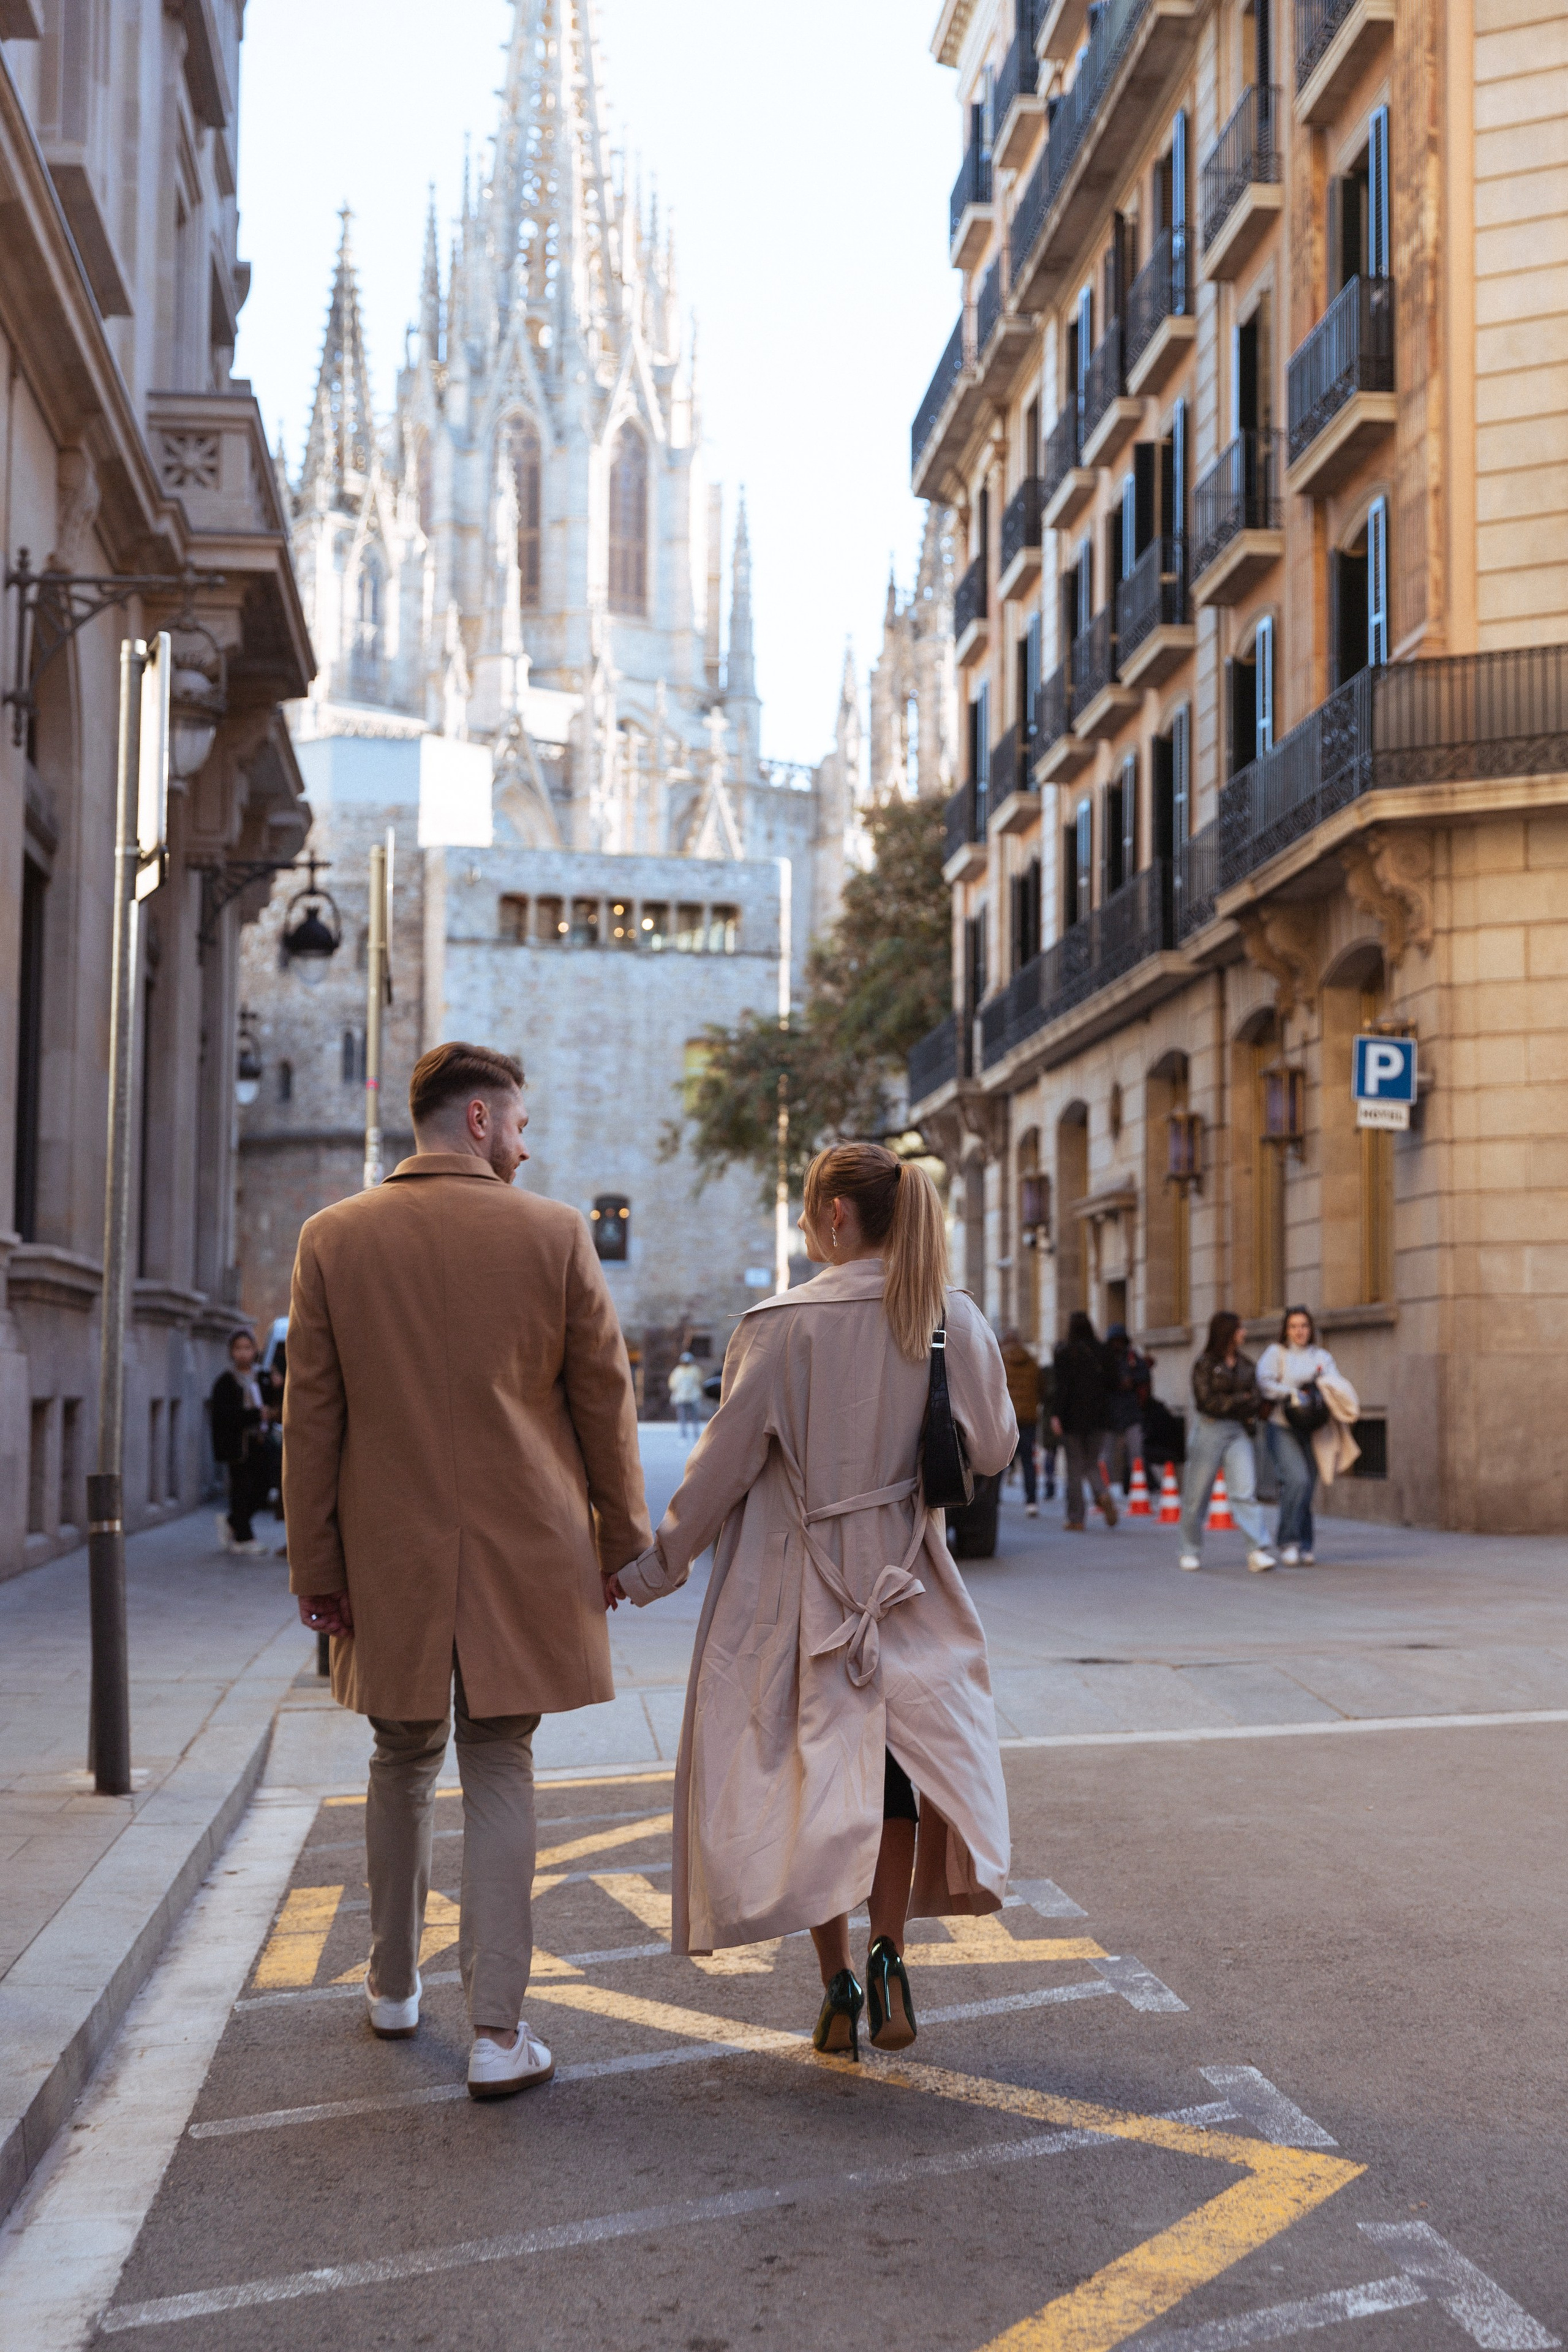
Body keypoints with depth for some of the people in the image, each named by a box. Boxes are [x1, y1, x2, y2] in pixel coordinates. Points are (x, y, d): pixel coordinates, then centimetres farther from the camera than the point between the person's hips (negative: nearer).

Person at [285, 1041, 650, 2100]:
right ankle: (499, 2031, 3)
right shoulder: (554, 1233, -5)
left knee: (405, 1762, 19)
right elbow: (605, 1395, 0)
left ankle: (394, 1984, 35)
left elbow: (313, 1411, 0)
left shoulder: (335, 1237, -1)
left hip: (391, 1554, 2)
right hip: (523, 1552, -2)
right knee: (499, 1770, 6)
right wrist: (622, 1535, 10)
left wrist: (316, 1563, 5)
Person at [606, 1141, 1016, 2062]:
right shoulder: (956, 1320, -5)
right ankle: (888, 1957, 2)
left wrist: (653, 1569, 0)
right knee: (897, 1762, 15)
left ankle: (839, 1984, 10)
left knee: (813, 1776, 8)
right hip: (906, 1582, 2)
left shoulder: (782, 1326, -14)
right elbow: (994, 1449, 4)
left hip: (795, 1587, -2)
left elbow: (725, 1463, -10)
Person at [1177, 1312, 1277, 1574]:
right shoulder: (1205, 1365, -2)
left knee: (1245, 1491, -11)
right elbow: (1206, 1401, -10)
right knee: (1197, 1493, 4)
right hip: (1209, 1431, -3)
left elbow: (1257, 1399, 11)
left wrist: (1251, 1415, -9)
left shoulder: (1246, 1365, 13)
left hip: (1238, 1432, 3)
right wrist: (1240, 1400, -7)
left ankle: (1258, 1552, -18)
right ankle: (1191, 1551, 19)